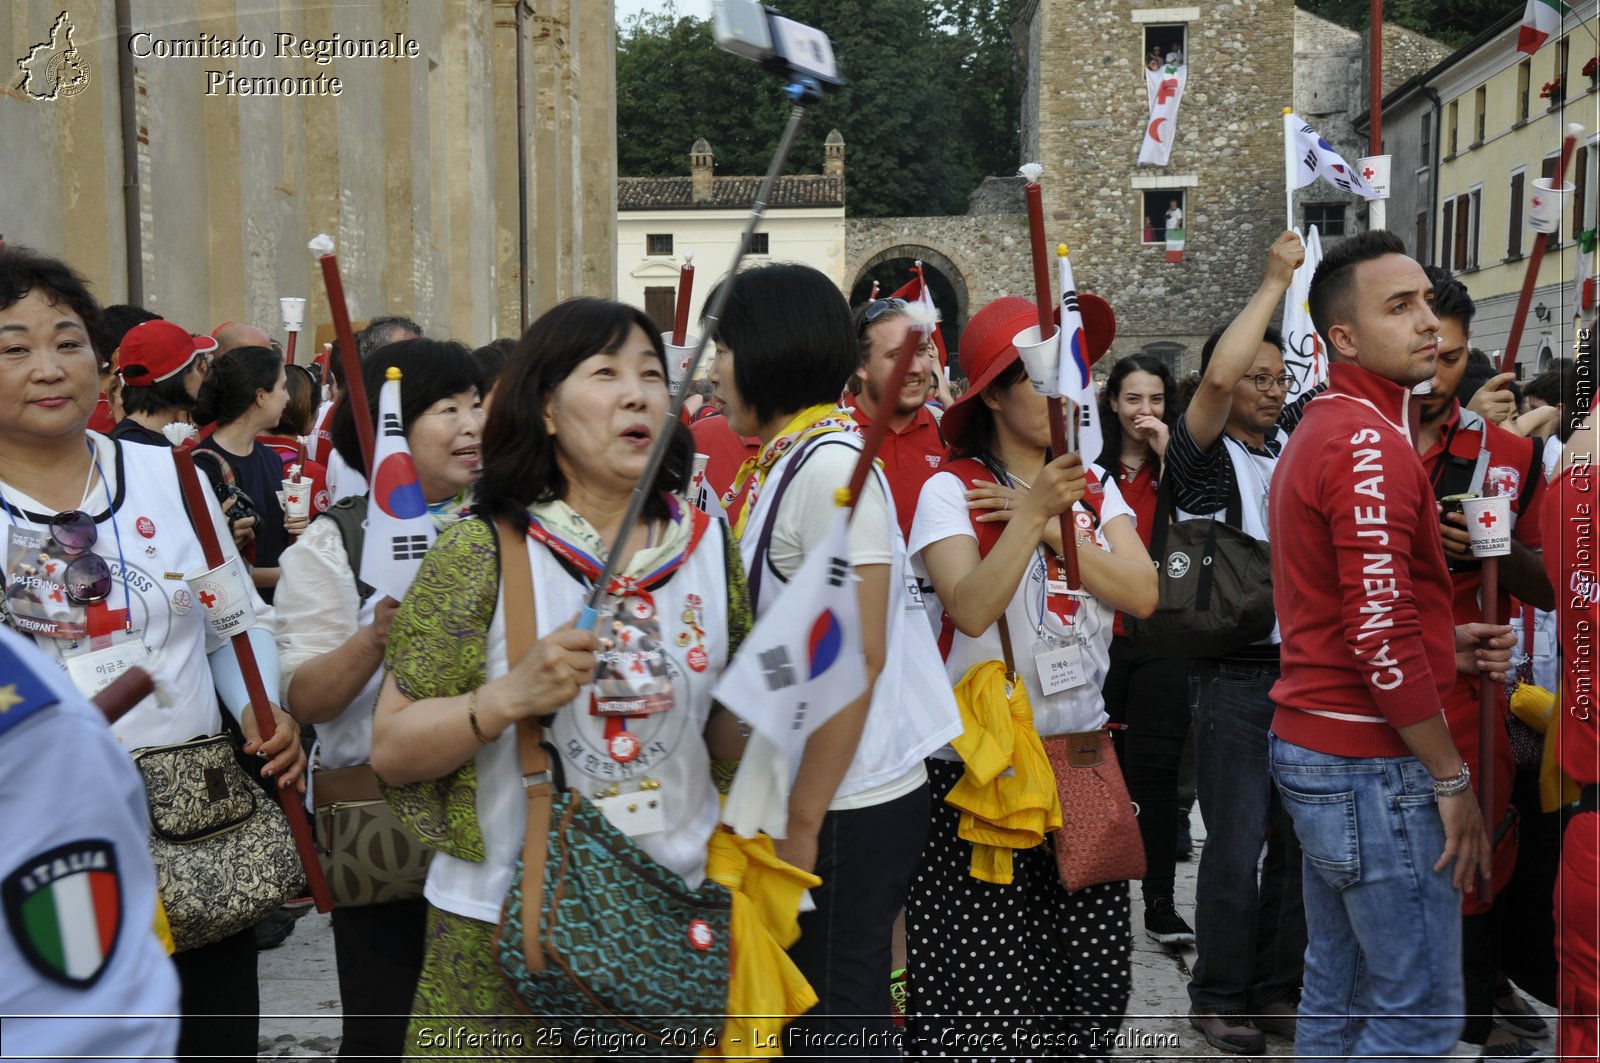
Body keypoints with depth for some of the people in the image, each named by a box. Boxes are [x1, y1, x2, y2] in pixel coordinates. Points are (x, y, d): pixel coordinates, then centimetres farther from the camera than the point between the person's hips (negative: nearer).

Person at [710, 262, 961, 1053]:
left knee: (834, 1021, 3)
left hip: (843, 807, -8)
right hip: (805, 795, 8)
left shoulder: (830, 463, -17)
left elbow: (857, 657, -21)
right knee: (802, 1008, 17)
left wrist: (802, 821, -18)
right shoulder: (782, 462, 10)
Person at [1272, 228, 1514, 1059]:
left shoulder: (1318, 432, 15)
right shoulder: (1368, 440, -16)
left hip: (1311, 744, 10)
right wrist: (1452, 778, -14)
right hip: (1374, 765, -10)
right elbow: (1380, 633, -22)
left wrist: (1448, 647, 9)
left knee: (1336, 996, 17)